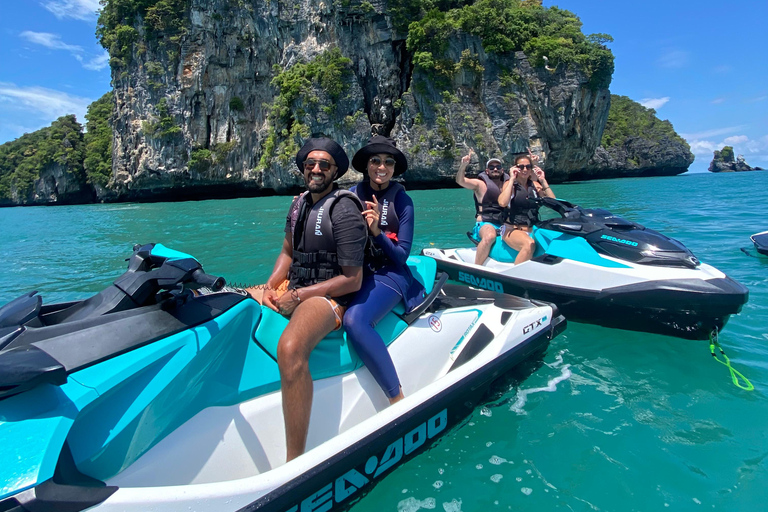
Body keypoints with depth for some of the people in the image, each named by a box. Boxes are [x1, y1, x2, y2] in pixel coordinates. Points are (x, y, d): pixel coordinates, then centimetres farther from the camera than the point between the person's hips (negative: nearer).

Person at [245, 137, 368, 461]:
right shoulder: (300, 203, 13)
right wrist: (270, 287, 3)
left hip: (330, 297, -9)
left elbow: (352, 281, -15)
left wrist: (299, 296, -16)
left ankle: (294, 463, -29)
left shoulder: (343, 209, -12)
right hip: (291, 287, 9)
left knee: (290, 349, -38)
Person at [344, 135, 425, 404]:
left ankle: (398, 400, -24)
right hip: (356, 271, 6)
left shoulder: (402, 201, 0)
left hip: (389, 274, -5)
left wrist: (377, 232, -19)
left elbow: (402, 255, -4)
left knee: (354, 320, -32)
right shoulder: (353, 194, 8)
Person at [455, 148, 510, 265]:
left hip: (505, 224, 5)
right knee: (490, 236, -38)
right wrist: (463, 166, -28)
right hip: (486, 224, -5)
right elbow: (460, 181, -9)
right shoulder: (480, 184, 6)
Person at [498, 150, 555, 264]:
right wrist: (512, 179, -11)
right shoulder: (510, 184, 3)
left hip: (533, 230, 5)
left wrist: (543, 181, 1)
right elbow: (502, 203, -19)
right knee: (529, 244, -36)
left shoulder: (535, 185, 15)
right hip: (512, 230, -5)